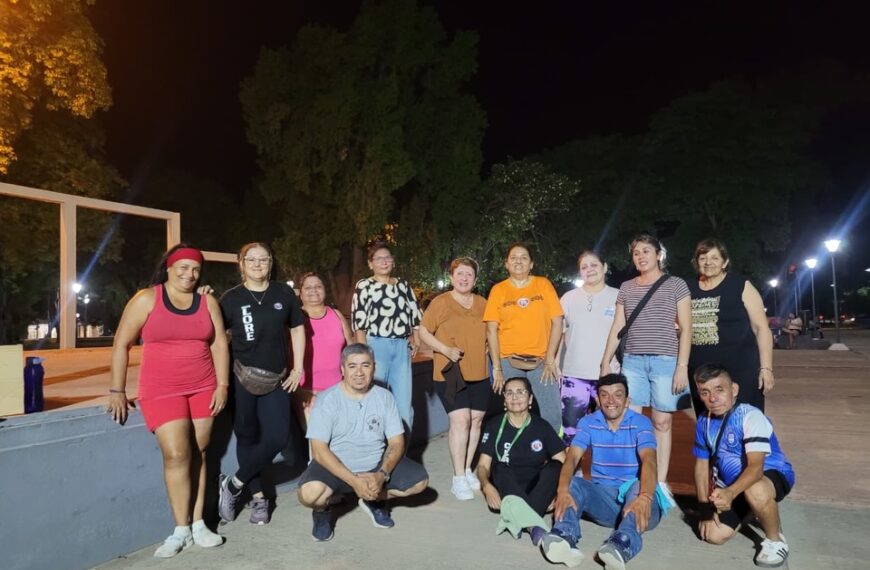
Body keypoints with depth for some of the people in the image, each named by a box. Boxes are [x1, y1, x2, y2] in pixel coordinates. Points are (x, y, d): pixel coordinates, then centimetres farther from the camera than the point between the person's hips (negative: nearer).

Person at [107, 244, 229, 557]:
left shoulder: (207, 301, 5)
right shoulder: (146, 299, -4)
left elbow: (219, 344, 5)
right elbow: (121, 344, -2)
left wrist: (222, 385, -2)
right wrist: (117, 391, -6)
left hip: (203, 388, 3)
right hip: (162, 390, -3)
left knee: (197, 454, 6)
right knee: (176, 455, -10)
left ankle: (198, 525, 15)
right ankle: (181, 530, 4)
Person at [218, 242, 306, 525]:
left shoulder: (284, 293, 4)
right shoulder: (231, 298, -1)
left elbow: (297, 329, 10)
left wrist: (297, 369, 4)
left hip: (275, 379, 2)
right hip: (241, 379, -1)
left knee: (277, 438, -6)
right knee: (248, 437, 8)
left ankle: (233, 485, 14)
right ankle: (258, 497, 25)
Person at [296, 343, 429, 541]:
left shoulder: (385, 397, -3)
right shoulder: (327, 400, -13)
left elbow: (397, 443, -2)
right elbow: (319, 450, -18)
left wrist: (382, 475, -21)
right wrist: (354, 481, -26)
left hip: (377, 465, 4)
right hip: (335, 467, -3)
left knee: (420, 480, -13)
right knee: (309, 492, -33)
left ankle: (374, 500, 15)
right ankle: (323, 510, 6)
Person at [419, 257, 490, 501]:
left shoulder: (482, 304, 10)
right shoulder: (440, 302, -5)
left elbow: (490, 333, 21)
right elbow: (423, 331, -5)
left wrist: (488, 352, 4)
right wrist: (446, 350, -16)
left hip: (479, 373, 5)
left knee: (476, 419, 9)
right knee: (460, 420, -11)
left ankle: (468, 470, 24)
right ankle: (458, 478, -2)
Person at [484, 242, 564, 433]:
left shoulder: (543, 284, 4)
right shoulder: (498, 290, 4)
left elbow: (557, 322, 2)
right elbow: (491, 330, 1)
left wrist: (550, 359, -3)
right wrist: (497, 367, -5)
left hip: (541, 360, 0)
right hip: (508, 361, 0)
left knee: (552, 415, -4)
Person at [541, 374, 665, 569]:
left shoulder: (641, 423, -7)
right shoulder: (588, 423, 1)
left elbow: (648, 461, -25)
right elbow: (572, 458, -13)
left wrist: (644, 497, -47)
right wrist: (563, 490, -36)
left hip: (635, 499, -2)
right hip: (603, 498, 3)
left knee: (637, 487, -35)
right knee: (573, 484, -24)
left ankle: (622, 545, -60)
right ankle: (565, 538, -49)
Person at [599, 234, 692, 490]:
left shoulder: (676, 285, 4)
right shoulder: (626, 288, 13)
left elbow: (686, 329, 1)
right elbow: (617, 328, 14)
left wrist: (682, 366, -7)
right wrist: (606, 362, 9)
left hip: (665, 361, -2)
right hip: (632, 361, 3)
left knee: (662, 423, 2)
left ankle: (660, 482, 11)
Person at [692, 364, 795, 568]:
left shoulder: (750, 416, -25)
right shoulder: (704, 421, -5)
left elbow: (756, 466, -36)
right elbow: (702, 465, 4)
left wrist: (730, 493, -52)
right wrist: (706, 506, -2)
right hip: (731, 486, 6)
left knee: (754, 491, -41)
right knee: (713, 535, -5)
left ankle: (775, 540, -10)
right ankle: (749, 511, 25)